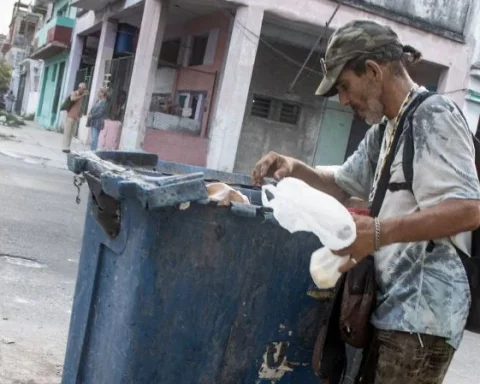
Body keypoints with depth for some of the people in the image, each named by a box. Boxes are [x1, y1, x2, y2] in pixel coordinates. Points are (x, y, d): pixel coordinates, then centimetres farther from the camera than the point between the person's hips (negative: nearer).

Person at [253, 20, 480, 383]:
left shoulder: (434, 115, -13)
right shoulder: (384, 130, 16)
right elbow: (343, 184, 26)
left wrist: (379, 232, -35)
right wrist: (296, 168, 6)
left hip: (422, 311, -9)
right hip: (395, 304, 9)